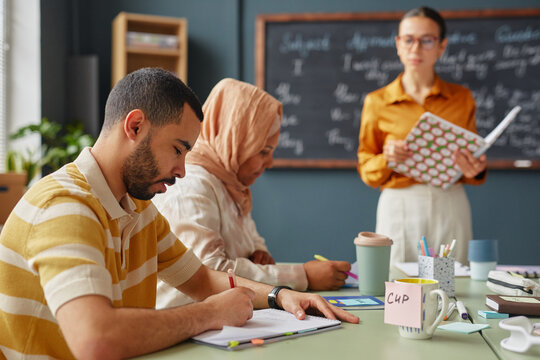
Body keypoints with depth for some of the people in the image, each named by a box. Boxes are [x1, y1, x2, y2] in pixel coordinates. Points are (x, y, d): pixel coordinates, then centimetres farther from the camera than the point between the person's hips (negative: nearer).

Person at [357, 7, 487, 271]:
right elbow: (365, 168, 6)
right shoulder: (377, 102, 4)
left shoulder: (461, 98, 9)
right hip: (399, 207, -1)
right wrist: (386, 159, -14)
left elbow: (473, 159, 14)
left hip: (450, 204, 2)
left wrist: (475, 170, -8)